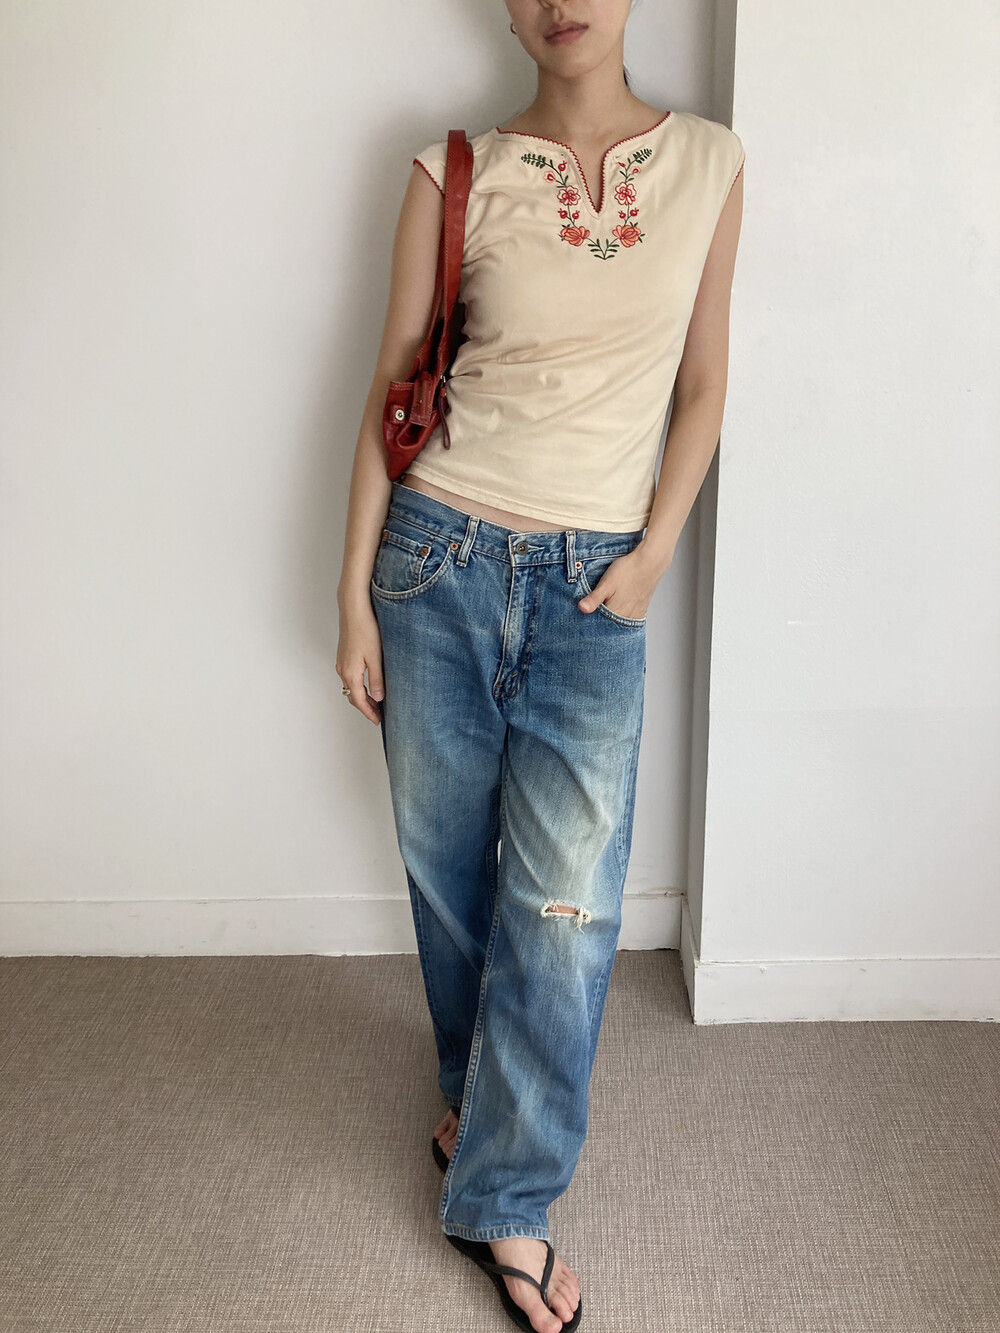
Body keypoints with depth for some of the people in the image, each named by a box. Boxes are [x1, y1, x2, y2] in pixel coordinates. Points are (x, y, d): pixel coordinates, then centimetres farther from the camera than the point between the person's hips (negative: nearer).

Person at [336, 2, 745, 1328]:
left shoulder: (710, 163, 5)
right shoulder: (453, 174, 0)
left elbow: (703, 384, 8)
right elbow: (391, 390, 1)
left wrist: (655, 551, -3)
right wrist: (355, 593, -1)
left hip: (595, 584, 0)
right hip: (440, 555, 0)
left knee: (566, 896, -4)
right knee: (448, 865, 11)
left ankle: (506, 1198, 15)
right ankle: (482, 1096, 39)